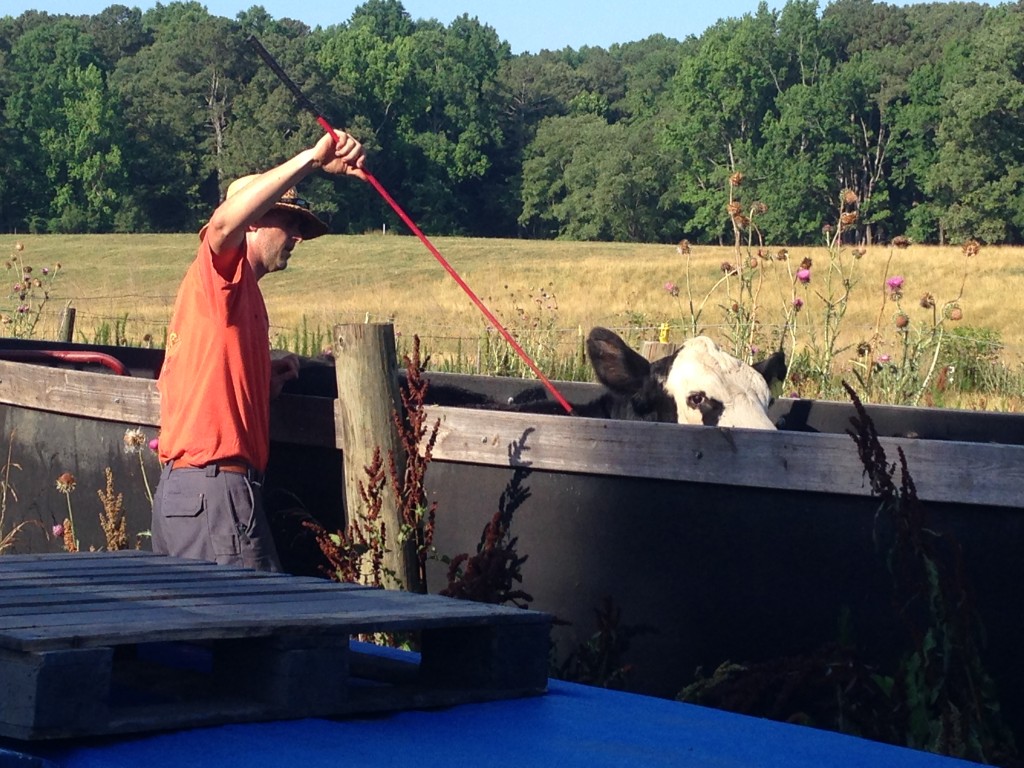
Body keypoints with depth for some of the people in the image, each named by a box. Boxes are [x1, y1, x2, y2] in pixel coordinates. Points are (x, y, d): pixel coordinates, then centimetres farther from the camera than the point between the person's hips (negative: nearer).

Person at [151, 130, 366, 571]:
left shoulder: (240, 295, 24)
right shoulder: (218, 274, -5)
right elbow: (224, 222, -29)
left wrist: (266, 379, 15)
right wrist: (311, 160, -31)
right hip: (214, 490, -10)